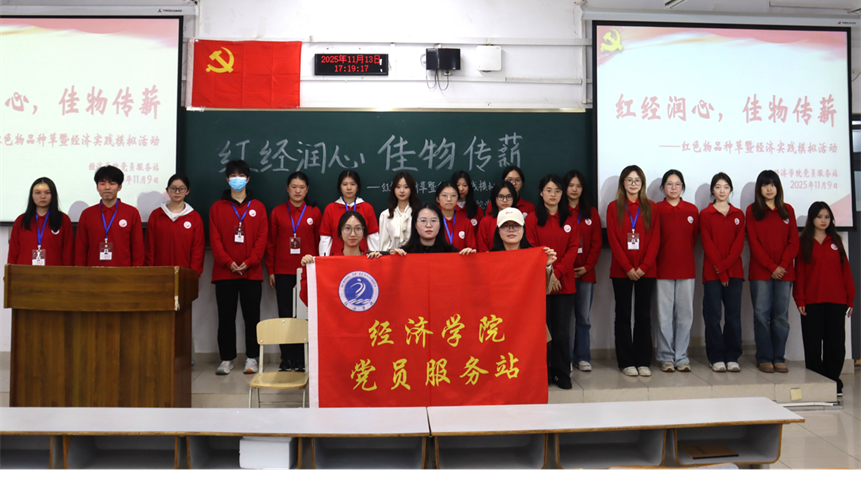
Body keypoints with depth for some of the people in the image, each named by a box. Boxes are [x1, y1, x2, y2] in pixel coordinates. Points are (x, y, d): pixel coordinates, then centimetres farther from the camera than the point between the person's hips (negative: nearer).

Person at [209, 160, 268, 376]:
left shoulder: (258, 207, 8)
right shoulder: (217, 208, 8)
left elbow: (262, 238, 1)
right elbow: (215, 239, 1)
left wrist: (249, 262, -11)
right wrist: (228, 262, -12)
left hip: (252, 272, 0)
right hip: (224, 272, 1)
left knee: (252, 316, 4)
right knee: (226, 317, 5)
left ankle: (252, 357, 13)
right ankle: (227, 358, 15)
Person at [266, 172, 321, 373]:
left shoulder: (315, 212, 6)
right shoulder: (277, 212, 7)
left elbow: (319, 242, 7)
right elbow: (271, 243, 9)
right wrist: (270, 271, 5)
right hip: (283, 272, 1)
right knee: (285, 315, 3)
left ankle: (301, 360, 7)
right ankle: (287, 360, 11)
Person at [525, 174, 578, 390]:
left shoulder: (569, 221, 10)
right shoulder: (532, 219, 3)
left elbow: (572, 250, 3)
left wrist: (557, 273, -10)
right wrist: (546, 275, -11)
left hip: (564, 283, 2)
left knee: (561, 331, 1)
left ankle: (562, 373, 13)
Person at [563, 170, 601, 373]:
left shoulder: (591, 213, 12)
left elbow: (596, 243, 7)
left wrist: (587, 266, -4)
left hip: (585, 272, 2)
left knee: (583, 317, 6)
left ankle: (583, 357, 15)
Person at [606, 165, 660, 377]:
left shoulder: (650, 207, 7)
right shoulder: (614, 207, 4)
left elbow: (655, 239, 1)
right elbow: (613, 240, -3)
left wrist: (643, 267, -10)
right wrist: (628, 267, -11)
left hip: (646, 271, 1)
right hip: (621, 271, -1)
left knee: (644, 315, 5)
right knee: (623, 315, 4)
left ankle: (643, 361, 13)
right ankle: (626, 362, 11)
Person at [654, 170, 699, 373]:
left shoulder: (692, 210, 8)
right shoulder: (656, 209, 1)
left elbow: (694, 238, 12)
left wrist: (683, 255, 5)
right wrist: (655, 261, -2)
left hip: (686, 269, 2)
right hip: (663, 270, -2)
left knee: (685, 314, 4)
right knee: (664, 314, 1)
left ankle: (681, 357, 13)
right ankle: (666, 357, 10)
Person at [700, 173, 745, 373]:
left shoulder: (739, 214, 11)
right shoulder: (705, 214, 4)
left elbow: (739, 244, 2)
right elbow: (707, 244, -3)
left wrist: (724, 265, -11)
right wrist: (720, 270, -11)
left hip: (734, 271, 2)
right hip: (712, 272, -2)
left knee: (733, 315, 2)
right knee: (712, 315, -1)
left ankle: (732, 357, 10)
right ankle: (717, 358, 5)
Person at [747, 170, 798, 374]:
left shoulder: (787, 210, 12)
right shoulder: (752, 210, 5)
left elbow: (794, 242, 6)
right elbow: (753, 242, -2)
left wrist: (783, 265, -8)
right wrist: (771, 266, -10)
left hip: (784, 272, 2)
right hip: (760, 272, -2)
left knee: (781, 316, 4)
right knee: (762, 315, -2)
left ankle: (779, 358, 10)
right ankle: (764, 358, 4)